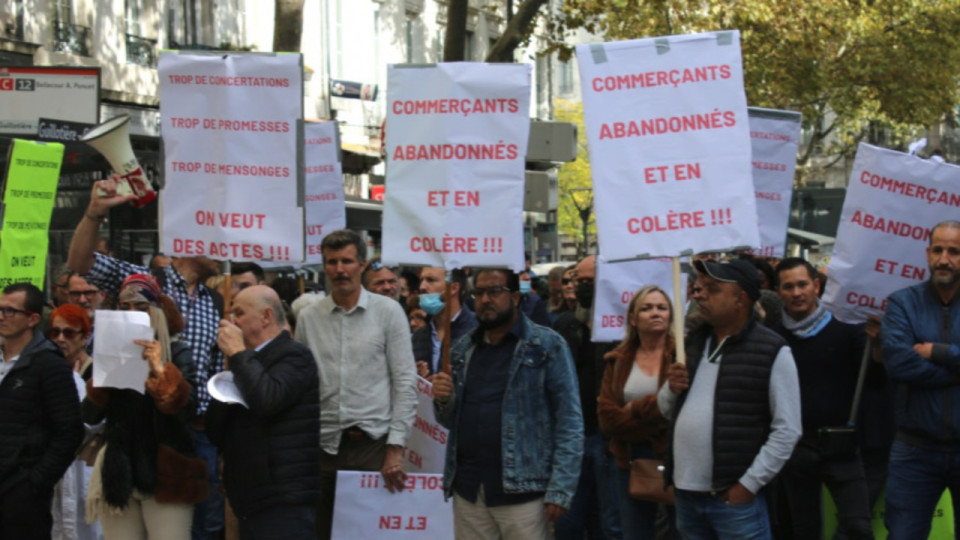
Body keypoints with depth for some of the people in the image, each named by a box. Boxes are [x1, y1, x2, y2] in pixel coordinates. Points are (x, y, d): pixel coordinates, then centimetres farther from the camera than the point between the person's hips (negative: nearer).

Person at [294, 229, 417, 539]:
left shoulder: (388, 312, 0)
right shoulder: (308, 318, 7)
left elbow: (405, 384, -2)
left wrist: (396, 449, -8)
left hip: (374, 443, -2)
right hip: (324, 444, 2)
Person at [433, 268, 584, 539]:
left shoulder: (547, 346, -2)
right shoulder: (463, 350, 14)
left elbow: (570, 422, -6)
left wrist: (560, 490, -14)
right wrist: (443, 400, -2)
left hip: (522, 490, -5)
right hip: (468, 489, 5)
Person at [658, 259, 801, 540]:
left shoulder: (772, 351, -9)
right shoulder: (692, 343, 11)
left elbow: (787, 430, -11)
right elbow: (667, 409, 20)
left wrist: (748, 485, -14)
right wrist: (671, 390, -2)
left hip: (734, 498, -6)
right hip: (685, 494, 6)